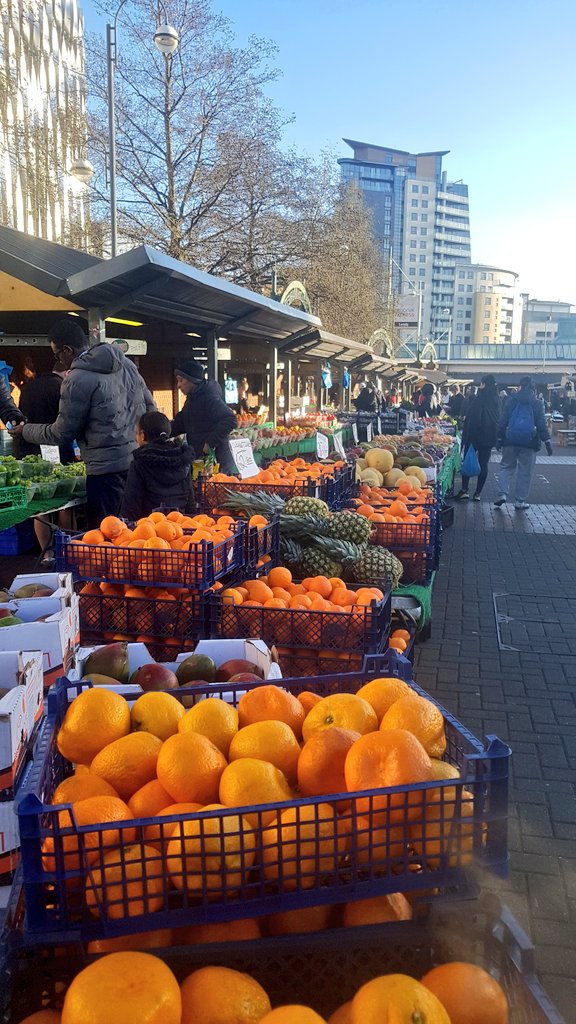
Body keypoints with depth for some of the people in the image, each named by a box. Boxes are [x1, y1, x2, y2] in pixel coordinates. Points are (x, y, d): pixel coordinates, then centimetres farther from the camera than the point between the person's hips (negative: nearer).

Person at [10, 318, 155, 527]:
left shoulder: (77, 380, -11)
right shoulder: (126, 363, 10)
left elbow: (62, 433, -4)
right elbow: (150, 406, 15)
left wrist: (25, 430, 12)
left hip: (107, 467, -7)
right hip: (140, 461, 8)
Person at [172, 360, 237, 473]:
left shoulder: (210, 397, -15)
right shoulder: (191, 399, 16)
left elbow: (230, 420, -25)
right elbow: (179, 424, 22)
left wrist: (211, 443, -24)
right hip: (198, 457, 10)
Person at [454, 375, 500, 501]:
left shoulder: (478, 399, -13)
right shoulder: (496, 400, 6)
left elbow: (471, 419, -14)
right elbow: (498, 419, 12)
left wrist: (466, 437, -10)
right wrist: (495, 437, 18)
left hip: (475, 435, -5)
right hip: (489, 437, 5)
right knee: (483, 464, 8)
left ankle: (464, 490, -3)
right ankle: (478, 493, 10)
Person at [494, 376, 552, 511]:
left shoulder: (511, 400, 3)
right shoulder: (537, 403, 1)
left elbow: (503, 420, 2)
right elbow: (542, 424, -1)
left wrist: (499, 438, 7)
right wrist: (547, 442, 1)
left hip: (510, 439, 1)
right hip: (529, 440, -1)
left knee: (507, 466, 12)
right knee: (525, 471, 5)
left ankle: (503, 493, -5)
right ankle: (520, 501, 7)